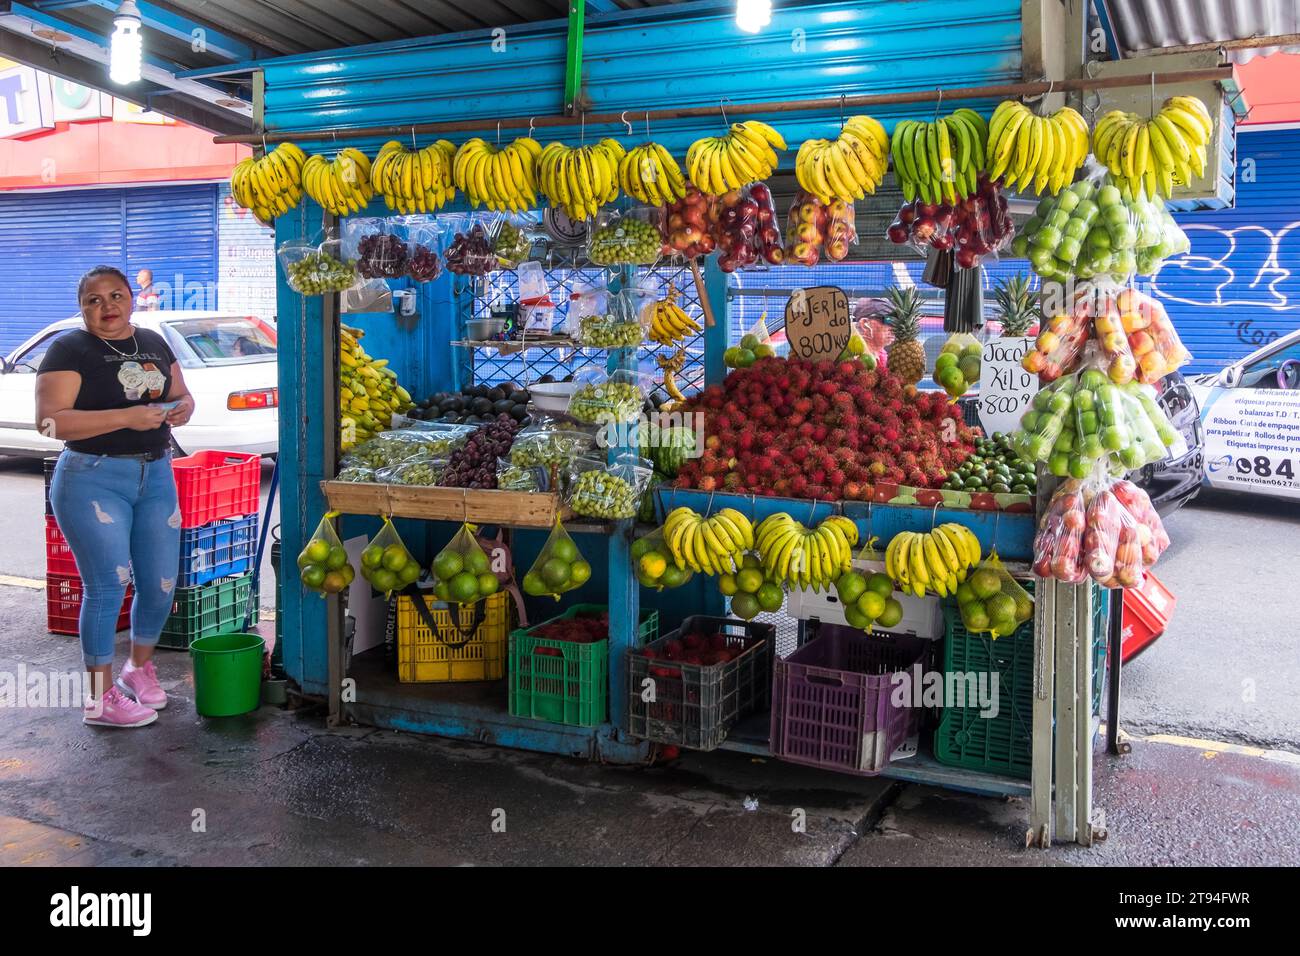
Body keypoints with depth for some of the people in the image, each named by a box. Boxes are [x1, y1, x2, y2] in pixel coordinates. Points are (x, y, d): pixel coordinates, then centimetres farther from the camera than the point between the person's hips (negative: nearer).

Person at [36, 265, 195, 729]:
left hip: (156, 474, 6)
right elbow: (49, 419, -18)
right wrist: (127, 416, -25)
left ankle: (140, 666, 35)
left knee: (161, 583, 10)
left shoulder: (153, 343, 10)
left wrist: (182, 408, -5)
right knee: (107, 586, -4)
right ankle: (100, 698, 10)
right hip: (92, 478, -6)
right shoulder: (69, 349, -8)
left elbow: (181, 394, 20)